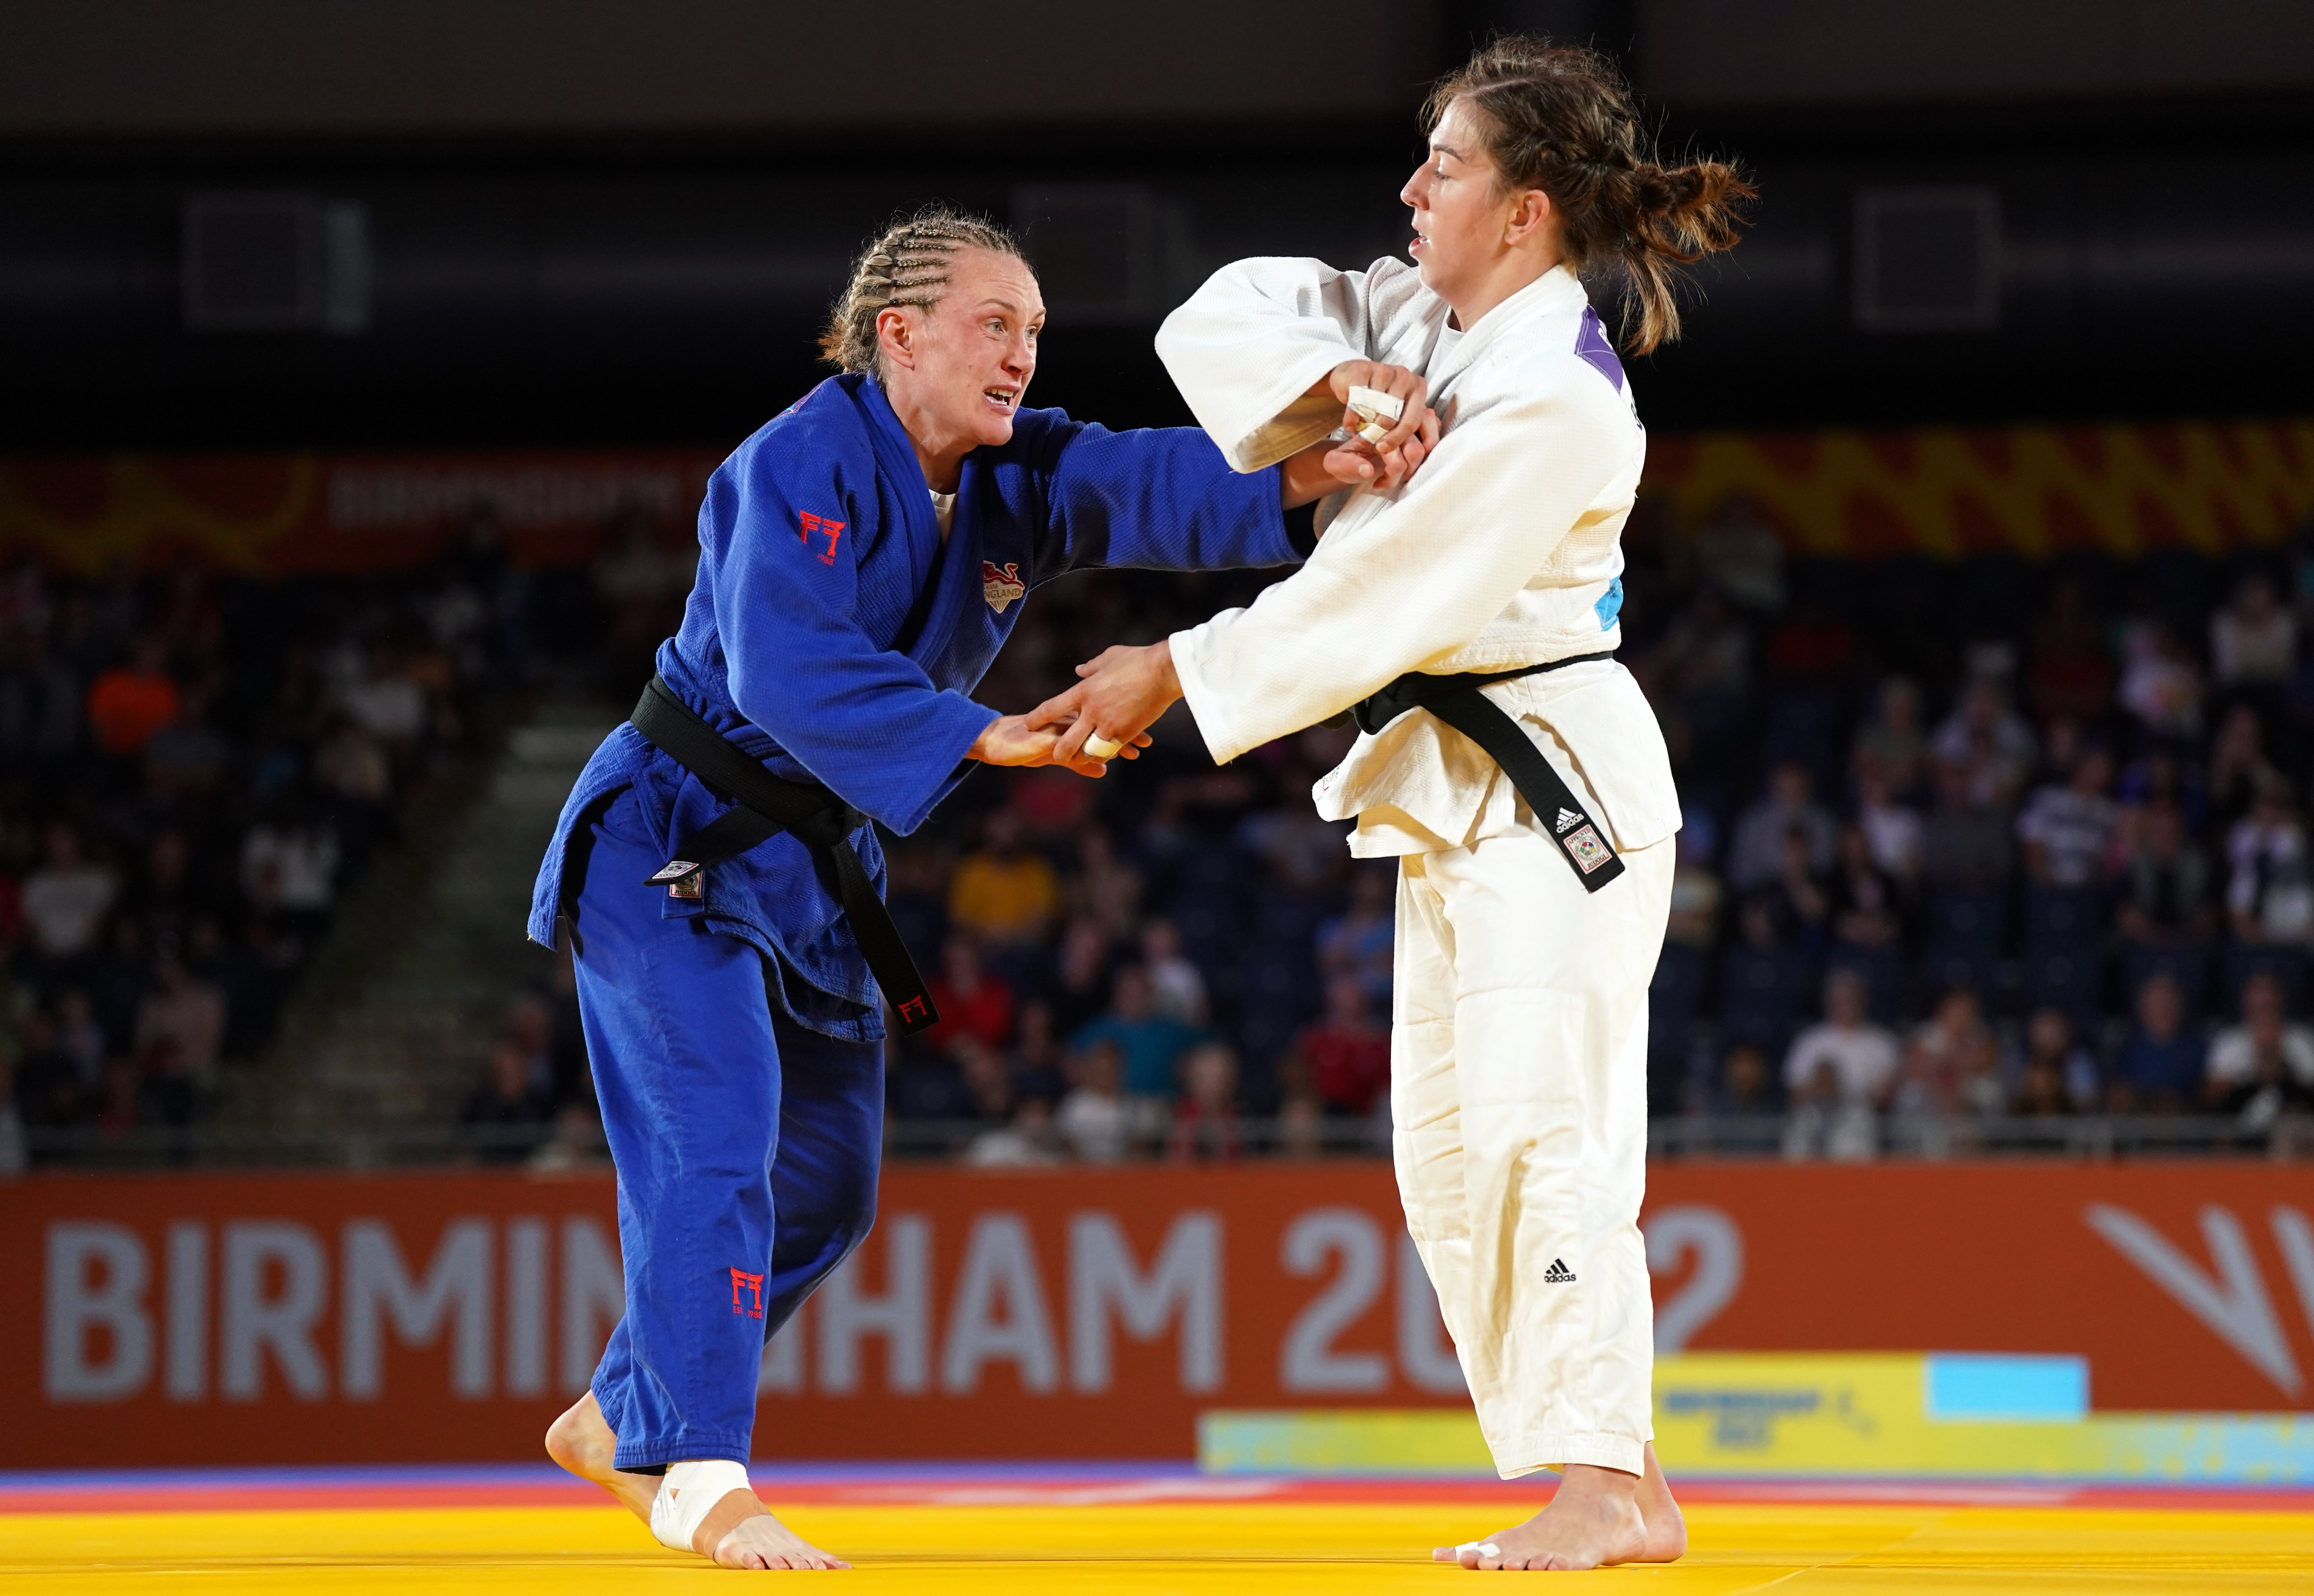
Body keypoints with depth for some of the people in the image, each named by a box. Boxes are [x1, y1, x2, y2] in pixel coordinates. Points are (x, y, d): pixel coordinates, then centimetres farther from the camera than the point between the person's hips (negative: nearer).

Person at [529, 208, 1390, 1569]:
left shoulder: (1016, 474, 0)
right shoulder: (805, 465, -22)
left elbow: (1155, 486, -18)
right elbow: (785, 661, -34)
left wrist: (1302, 477, -37)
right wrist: (980, 736, -42)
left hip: (816, 866, 9)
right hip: (672, 842, -8)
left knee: (826, 1190, 13)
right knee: (719, 1145, -17)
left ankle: (619, 1423, 28)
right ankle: (698, 1480, -12)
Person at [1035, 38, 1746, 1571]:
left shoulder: (1560, 406, -20)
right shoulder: (1424, 321, 7)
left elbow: (1383, 597, -21)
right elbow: (1220, 320, 6)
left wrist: (1177, 674, -15)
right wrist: (1336, 385, -13)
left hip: (1558, 782, -10)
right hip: (1460, 793, 10)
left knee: (1538, 1127, -15)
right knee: (1451, 1154, 9)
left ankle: (1606, 1489, -14)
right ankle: (1622, 1485, 13)